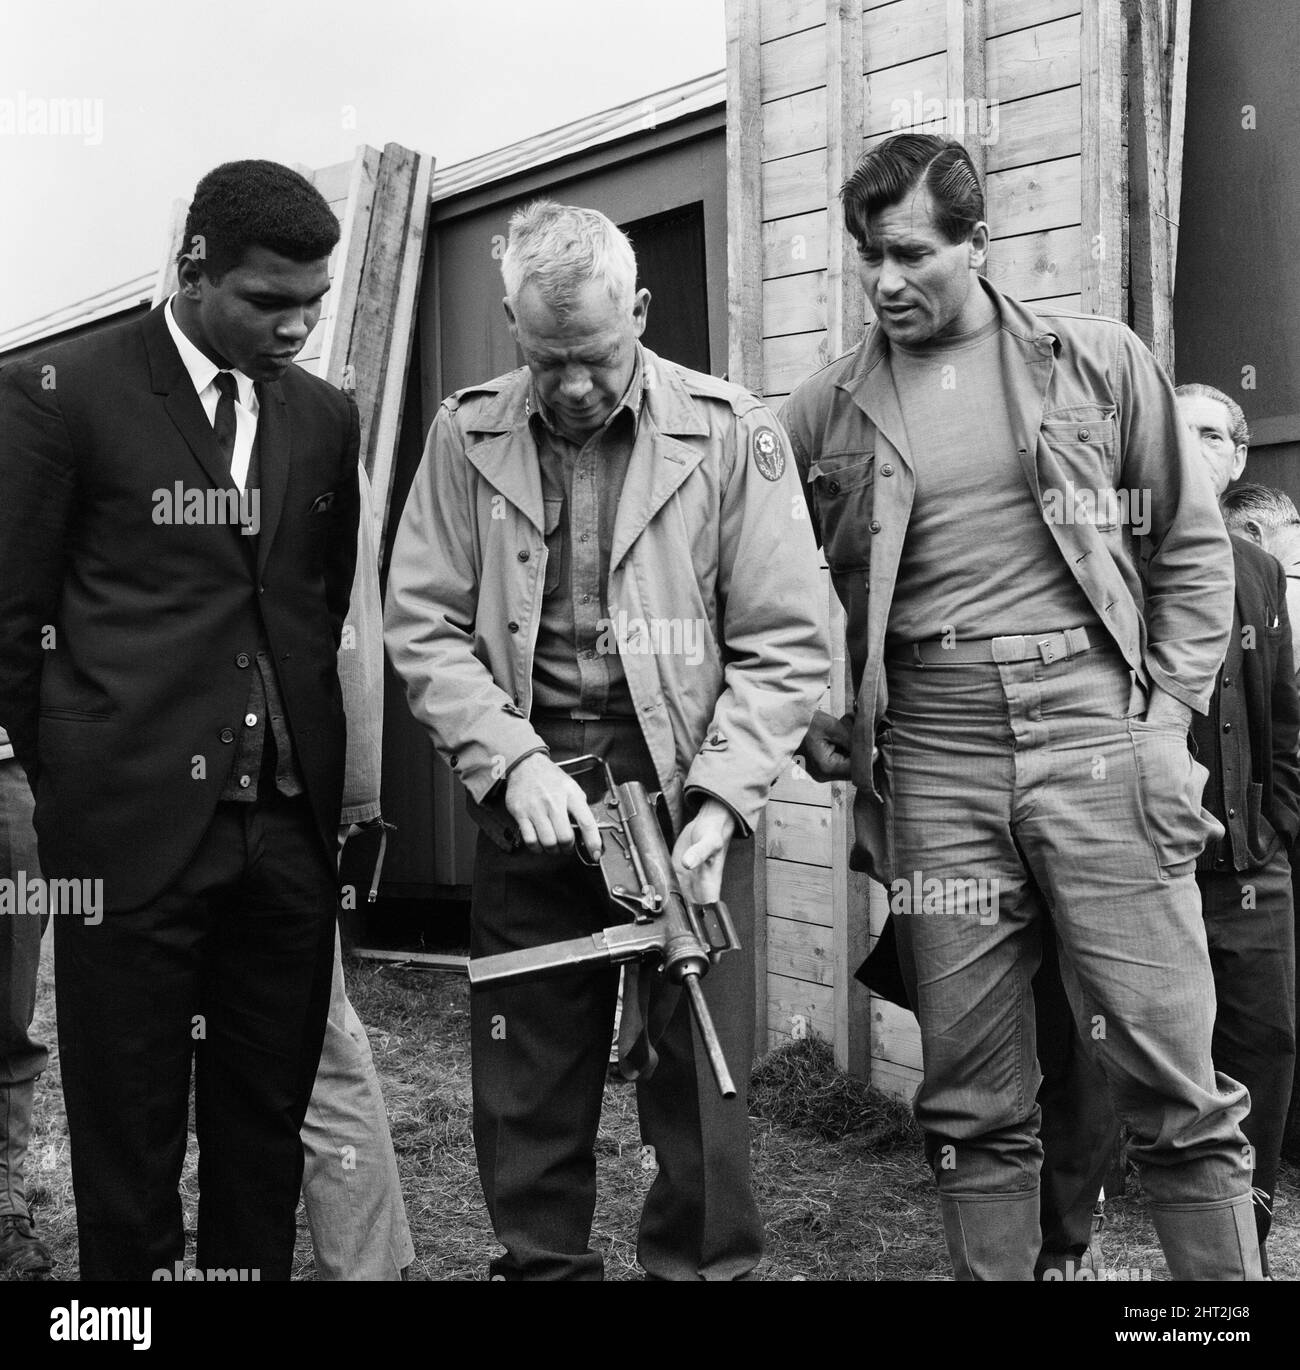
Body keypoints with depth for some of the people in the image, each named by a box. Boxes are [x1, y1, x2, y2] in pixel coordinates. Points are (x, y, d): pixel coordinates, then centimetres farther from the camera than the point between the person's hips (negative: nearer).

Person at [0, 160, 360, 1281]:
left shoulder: (324, 417, 11)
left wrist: (315, 767, 13)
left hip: (289, 823, 4)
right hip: (131, 827, -4)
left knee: (267, 1126, 11)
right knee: (129, 1140, 6)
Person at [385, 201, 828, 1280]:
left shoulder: (731, 433, -3)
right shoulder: (468, 438, 3)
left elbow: (786, 644, -5)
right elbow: (422, 627, 2)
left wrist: (718, 802, -14)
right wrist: (514, 761, -12)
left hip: (689, 786, -2)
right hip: (529, 792, 2)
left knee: (701, 1079, 3)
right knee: (527, 1082, 11)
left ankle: (703, 1266, 22)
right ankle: (542, 1264, 29)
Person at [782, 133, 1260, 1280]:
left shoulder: (1101, 362, 8)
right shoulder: (825, 412, 9)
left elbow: (1194, 545, 11)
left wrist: (1168, 709, 2)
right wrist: (823, 731, 6)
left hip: (1099, 739, -1)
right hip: (932, 767, 1)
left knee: (1173, 1082, -1)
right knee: (973, 1098, 6)